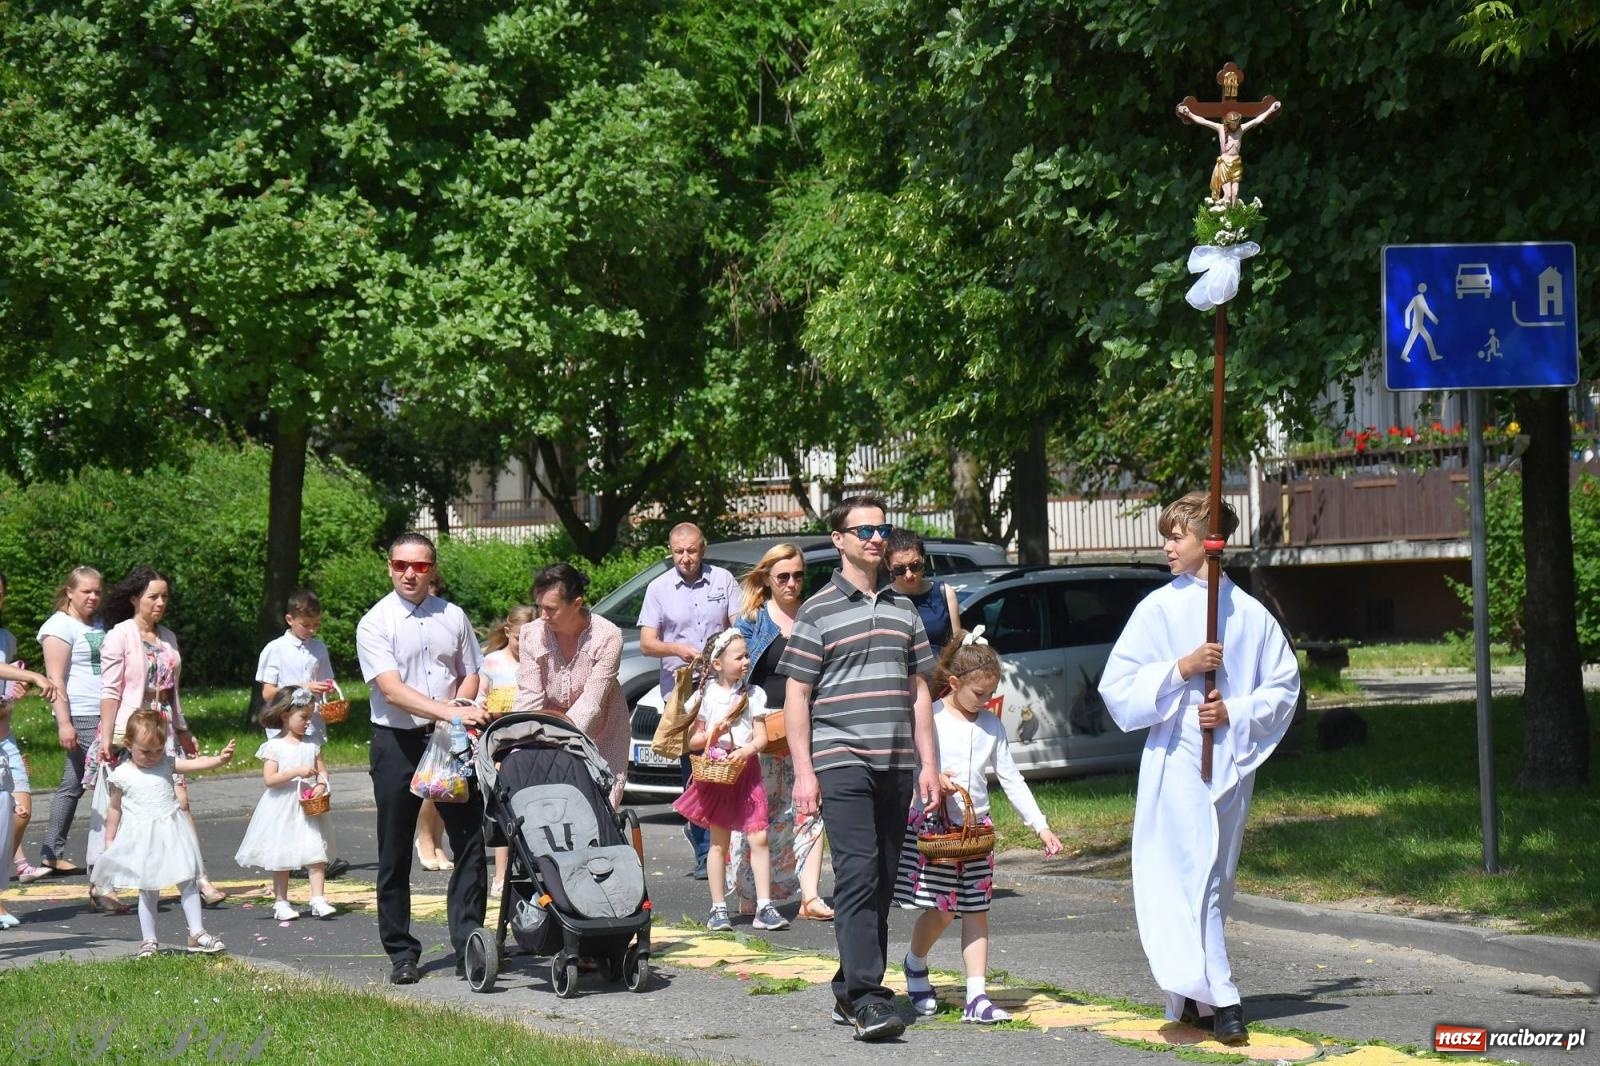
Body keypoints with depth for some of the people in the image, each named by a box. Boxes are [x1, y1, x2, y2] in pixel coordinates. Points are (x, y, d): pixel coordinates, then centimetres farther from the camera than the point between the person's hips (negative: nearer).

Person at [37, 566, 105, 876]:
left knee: (72, 785, 9)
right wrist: (64, 723, -19)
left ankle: (52, 854, 12)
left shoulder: (98, 624, 18)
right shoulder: (61, 626, -7)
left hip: (105, 716, 8)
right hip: (81, 717, -8)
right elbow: (56, 679, -12)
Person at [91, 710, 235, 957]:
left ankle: (197, 933, 8)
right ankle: (148, 941, 14)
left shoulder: (167, 764, 1)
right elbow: (115, 808, 7)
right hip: (141, 841, -2)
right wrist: (109, 840, 9)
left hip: (171, 834, 2)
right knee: (148, 891, 5)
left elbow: (195, 764, -10)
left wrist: (220, 759, -28)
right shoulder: (122, 775, -2)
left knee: (188, 883, 2)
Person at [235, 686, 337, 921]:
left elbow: (322, 770, 9)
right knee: (282, 858, 5)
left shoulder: (312, 744, 7)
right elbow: (269, 778, -14)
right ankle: (281, 903, 14)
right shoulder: (274, 747, -7)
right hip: (282, 809, -3)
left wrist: (321, 784, -13)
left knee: (316, 853, -6)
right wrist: (297, 772, -22)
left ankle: (318, 899, -6)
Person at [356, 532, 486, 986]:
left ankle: (468, 944, 3)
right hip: (397, 743, -3)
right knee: (395, 855, 4)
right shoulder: (375, 624, -5)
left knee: (470, 842, -2)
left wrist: (461, 703, -7)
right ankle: (401, 953, 12)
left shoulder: (453, 617, 8)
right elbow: (392, 690, -16)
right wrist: (449, 712, -27)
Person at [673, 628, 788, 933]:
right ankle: (718, 909, 7)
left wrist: (747, 749, -21)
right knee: (719, 842, 2)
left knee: (758, 837, -6)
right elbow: (692, 742, 3)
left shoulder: (753, 695, 5)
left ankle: (764, 907, -5)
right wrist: (714, 732, -16)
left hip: (746, 770, 1)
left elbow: (761, 737, 0)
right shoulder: (706, 696, 1)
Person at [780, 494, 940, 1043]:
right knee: (858, 876, -14)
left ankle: (849, 992, 16)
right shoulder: (818, 611, 1)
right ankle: (866, 999, -18)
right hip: (842, 764, -6)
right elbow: (796, 696, -1)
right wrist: (803, 771, -8)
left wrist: (929, 763, 11)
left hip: (896, 766, 6)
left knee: (881, 883, 7)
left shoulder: (903, 609, 16)